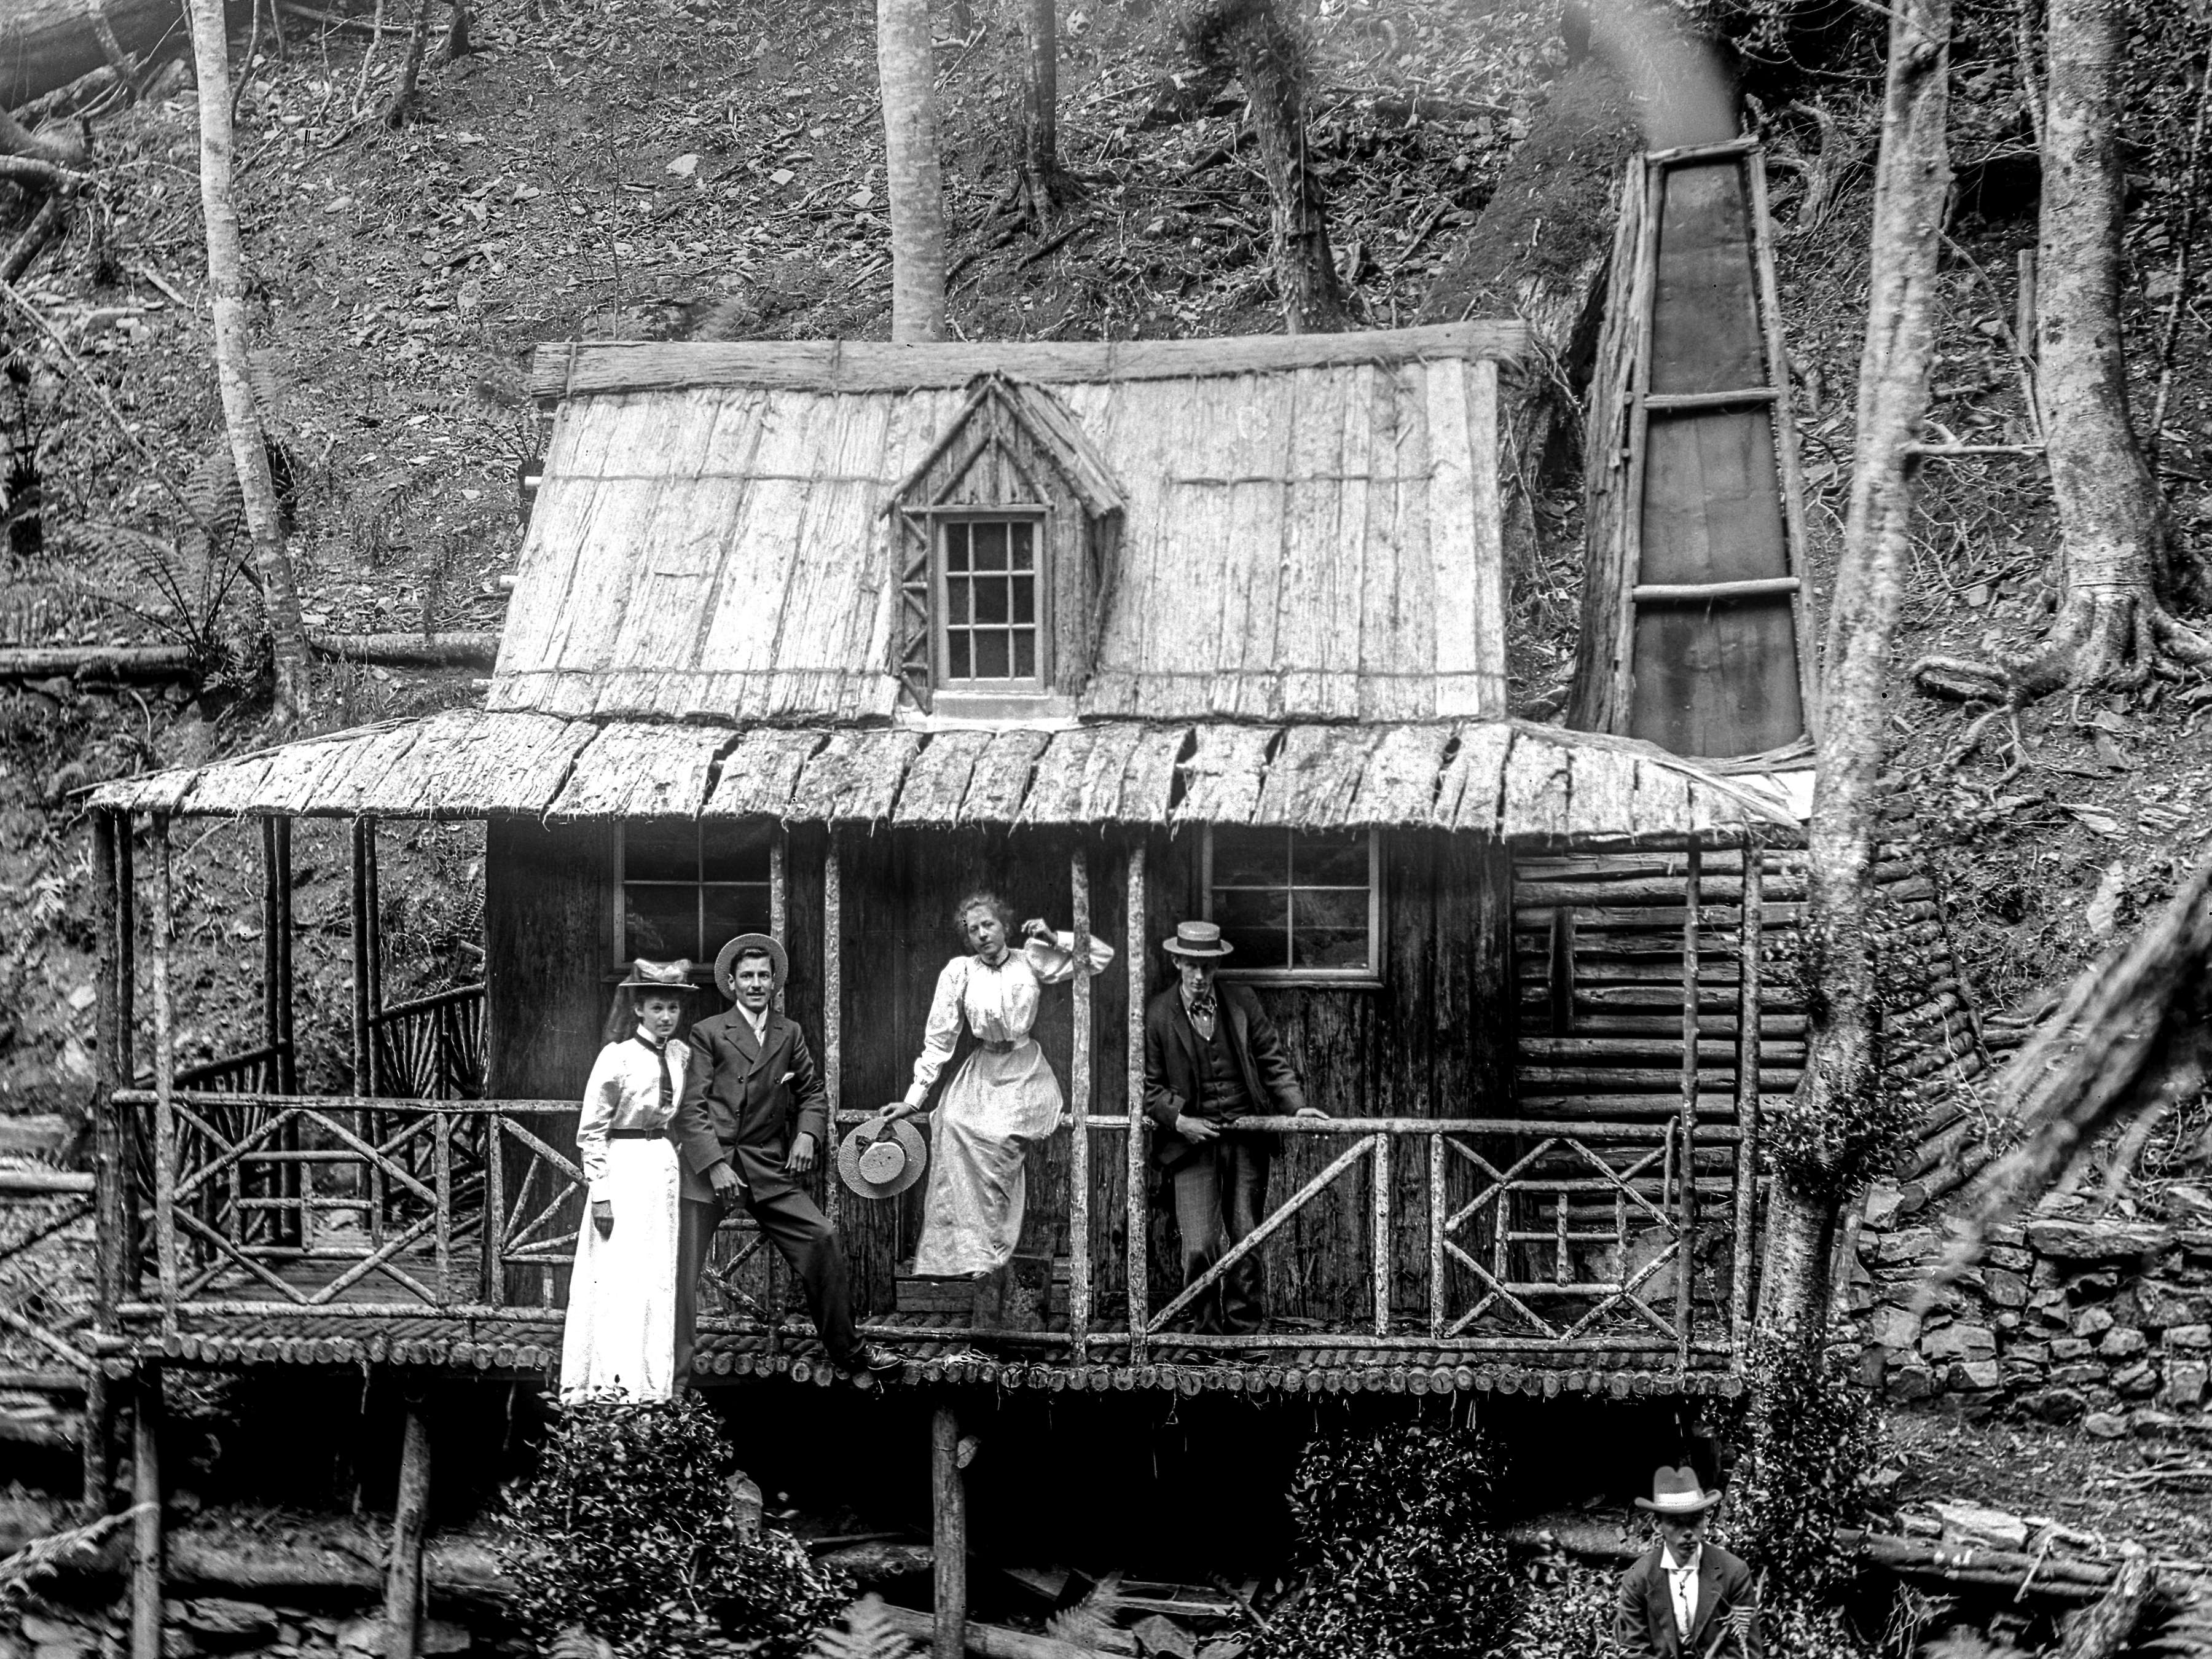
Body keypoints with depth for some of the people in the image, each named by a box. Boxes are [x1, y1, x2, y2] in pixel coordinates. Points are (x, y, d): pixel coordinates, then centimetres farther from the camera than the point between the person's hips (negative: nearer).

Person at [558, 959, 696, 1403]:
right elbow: (591, 1132, -9)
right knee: (617, 1277, -8)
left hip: (665, 1167, 6)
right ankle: (611, 1380, -6)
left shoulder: (681, 1054, 7)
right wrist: (600, 1194, -13)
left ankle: (651, 1381, 15)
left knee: (659, 1278, 8)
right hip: (622, 1168, -6)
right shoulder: (616, 1057, -10)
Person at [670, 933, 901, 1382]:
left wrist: (808, 1133, 1)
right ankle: (671, 1373, 2)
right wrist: (716, 1165, -15)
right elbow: (691, 1107, -5)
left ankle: (848, 1350, 11)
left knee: (821, 1239, -5)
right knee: (681, 1267, -6)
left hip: (768, 1167, 3)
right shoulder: (708, 1034, 1)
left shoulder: (789, 1035, 14)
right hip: (706, 1162, -3)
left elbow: (813, 1091, 22)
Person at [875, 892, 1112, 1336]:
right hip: (982, 1073, 1)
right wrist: (914, 1098, -3)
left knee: (996, 1140, -23)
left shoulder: (1031, 961, 3)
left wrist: (1053, 939, -4)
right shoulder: (959, 972, 1)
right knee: (954, 1125, -23)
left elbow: (1102, 955, 5)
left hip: (1026, 1073, -1)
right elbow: (938, 1038, 2)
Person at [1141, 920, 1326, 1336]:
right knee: (1200, 1247, -9)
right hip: (1192, 1140, -2)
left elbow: (1274, 1063, 9)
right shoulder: (1156, 1015, -3)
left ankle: (1245, 1326, 21)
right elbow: (1149, 1086, 1)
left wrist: (1296, 1105, -5)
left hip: (1247, 1138, 2)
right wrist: (1178, 1119, -13)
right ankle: (1208, 1327, 12)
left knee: (1246, 1239, 6)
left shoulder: (1243, 1004, 4)